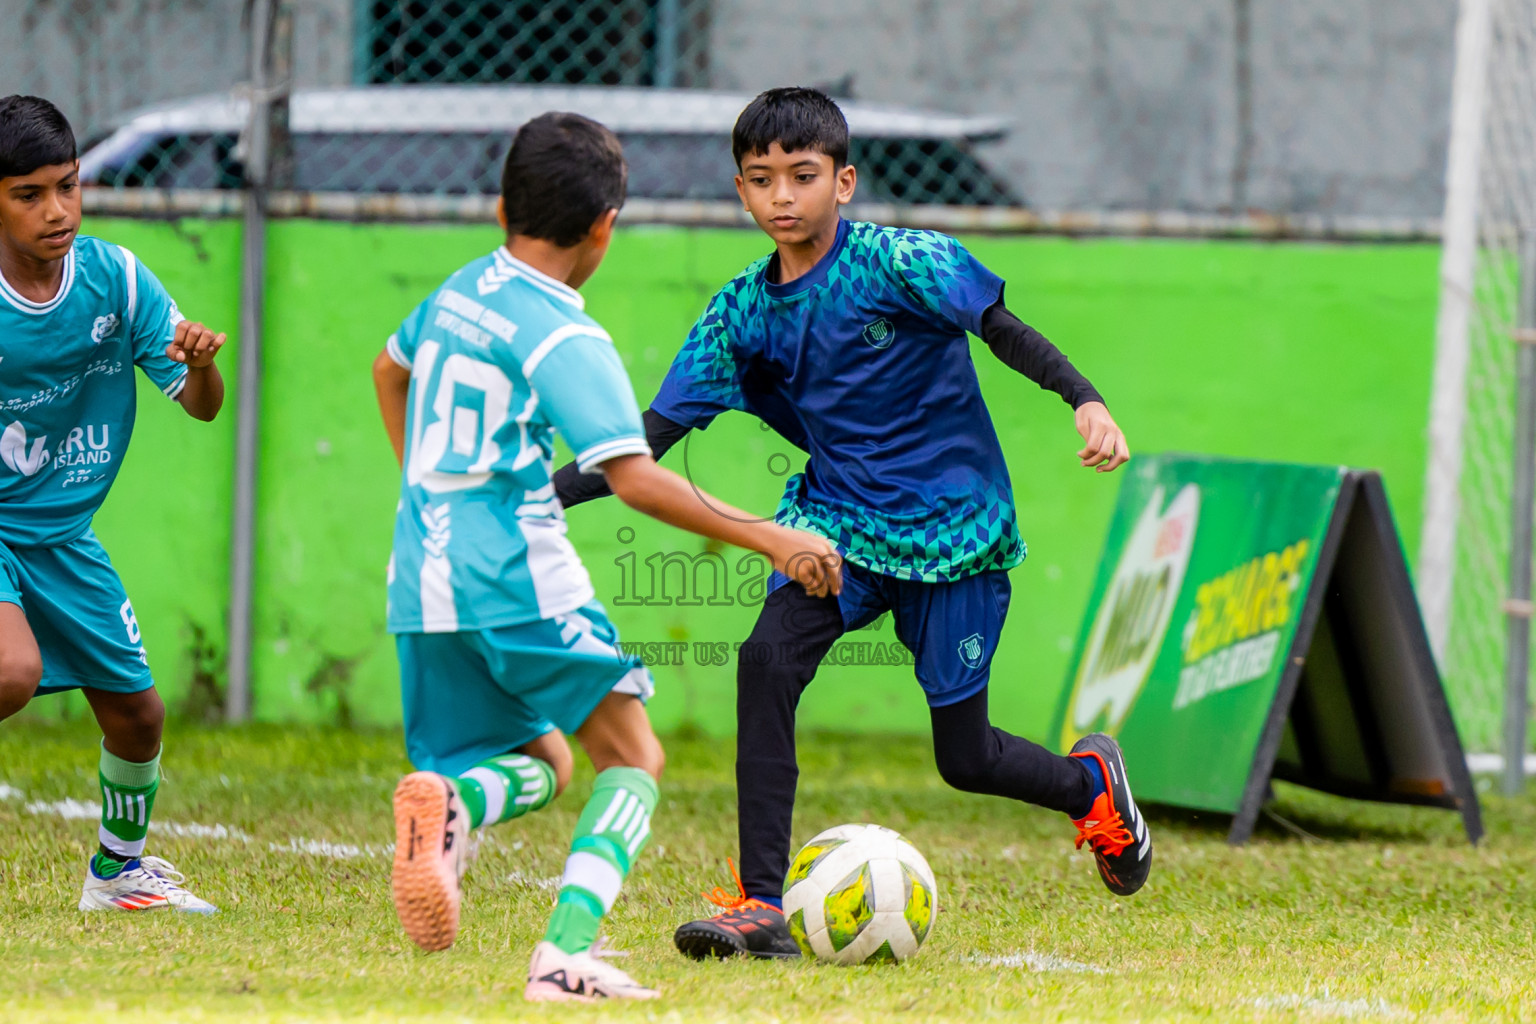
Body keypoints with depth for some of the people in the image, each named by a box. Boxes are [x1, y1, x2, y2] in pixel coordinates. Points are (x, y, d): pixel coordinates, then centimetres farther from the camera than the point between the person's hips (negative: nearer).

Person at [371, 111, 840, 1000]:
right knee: (633, 762, 5)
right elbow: (634, 477, -20)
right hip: (521, 580, -7)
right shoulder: (566, 339, -12)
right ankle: (567, 951, -18)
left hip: (425, 584, 7)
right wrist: (770, 539, -16)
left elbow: (391, 369, 32)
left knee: (541, 766, 20)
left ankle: (447, 800, -17)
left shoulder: (459, 291, 12)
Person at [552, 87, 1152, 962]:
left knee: (963, 758, 1)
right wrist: (546, 496, -10)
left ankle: (1090, 781, 36)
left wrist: (1087, 401, -27)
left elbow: (1006, 332, -10)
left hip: (954, 528, -4)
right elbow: (657, 432, 1)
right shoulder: (742, 312, 0)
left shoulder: (900, 263, -13)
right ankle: (762, 907, -19)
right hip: (839, 519, 4)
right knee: (767, 660, -23)